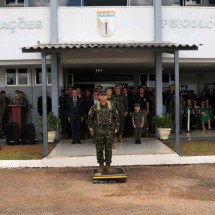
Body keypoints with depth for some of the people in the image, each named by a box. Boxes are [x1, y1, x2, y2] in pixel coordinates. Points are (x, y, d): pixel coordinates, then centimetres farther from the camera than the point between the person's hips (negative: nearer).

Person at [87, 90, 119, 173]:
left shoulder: (111, 106, 2)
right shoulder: (95, 107, -1)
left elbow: (116, 117, 9)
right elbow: (90, 117, 8)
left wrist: (116, 127, 3)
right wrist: (90, 127, 1)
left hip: (109, 130, 1)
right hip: (98, 130, 0)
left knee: (108, 149, 5)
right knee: (99, 149, 3)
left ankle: (108, 165, 15)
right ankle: (101, 165, 14)